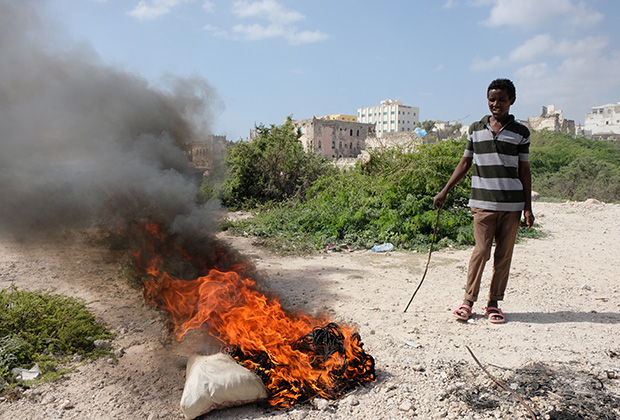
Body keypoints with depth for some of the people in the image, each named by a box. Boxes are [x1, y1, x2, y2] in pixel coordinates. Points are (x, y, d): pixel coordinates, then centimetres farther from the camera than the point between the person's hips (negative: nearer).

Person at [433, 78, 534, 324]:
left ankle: (494, 303, 17)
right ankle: (468, 300, 10)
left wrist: (528, 208, 3)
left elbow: (524, 171, 8)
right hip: (483, 202, 0)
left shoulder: (521, 132, 6)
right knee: (481, 251, -3)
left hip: (512, 204, 1)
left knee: (504, 254, 4)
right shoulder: (476, 129, 9)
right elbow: (465, 163, 13)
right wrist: (444, 192, 8)